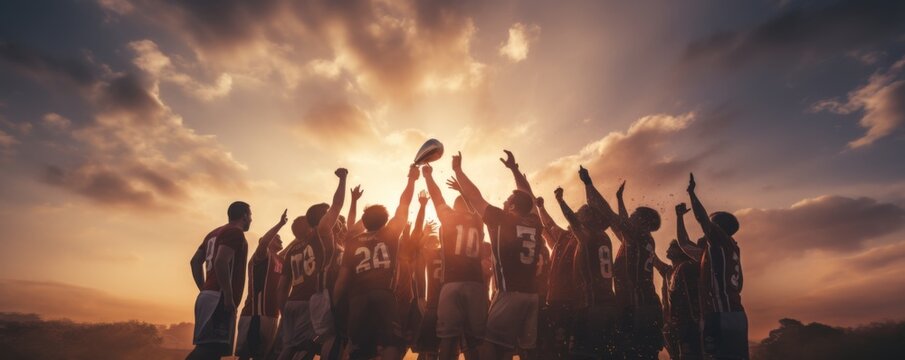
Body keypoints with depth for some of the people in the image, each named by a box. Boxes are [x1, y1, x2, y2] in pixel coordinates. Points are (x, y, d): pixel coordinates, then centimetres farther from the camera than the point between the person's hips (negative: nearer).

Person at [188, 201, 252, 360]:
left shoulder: (215, 233, 22)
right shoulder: (235, 232, -7)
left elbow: (195, 261, 23)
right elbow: (221, 262, -21)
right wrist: (229, 297, -20)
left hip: (207, 295, 10)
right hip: (219, 298, -10)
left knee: (205, 347, 11)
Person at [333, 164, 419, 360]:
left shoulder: (353, 242, 13)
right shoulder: (389, 234, 9)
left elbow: (343, 278, 7)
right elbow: (403, 205, 14)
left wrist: (335, 302, 14)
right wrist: (412, 178, 24)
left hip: (358, 298, 3)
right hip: (383, 296, -3)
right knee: (391, 343, -5)